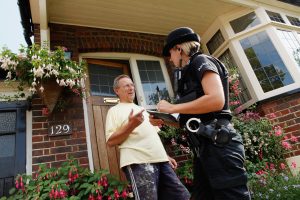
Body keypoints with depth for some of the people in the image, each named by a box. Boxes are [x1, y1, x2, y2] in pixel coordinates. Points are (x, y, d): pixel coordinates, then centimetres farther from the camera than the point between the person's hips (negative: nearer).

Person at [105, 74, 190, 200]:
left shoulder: (141, 109, 25)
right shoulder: (115, 110, 4)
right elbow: (110, 141, -7)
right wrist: (131, 125, -19)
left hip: (160, 160, 7)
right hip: (138, 162, -6)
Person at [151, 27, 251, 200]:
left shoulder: (201, 61, -1)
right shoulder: (190, 73, 24)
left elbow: (216, 100, -19)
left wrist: (172, 107, -11)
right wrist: (163, 121, 16)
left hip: (218, 143, -9)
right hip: (204, 146, 10)